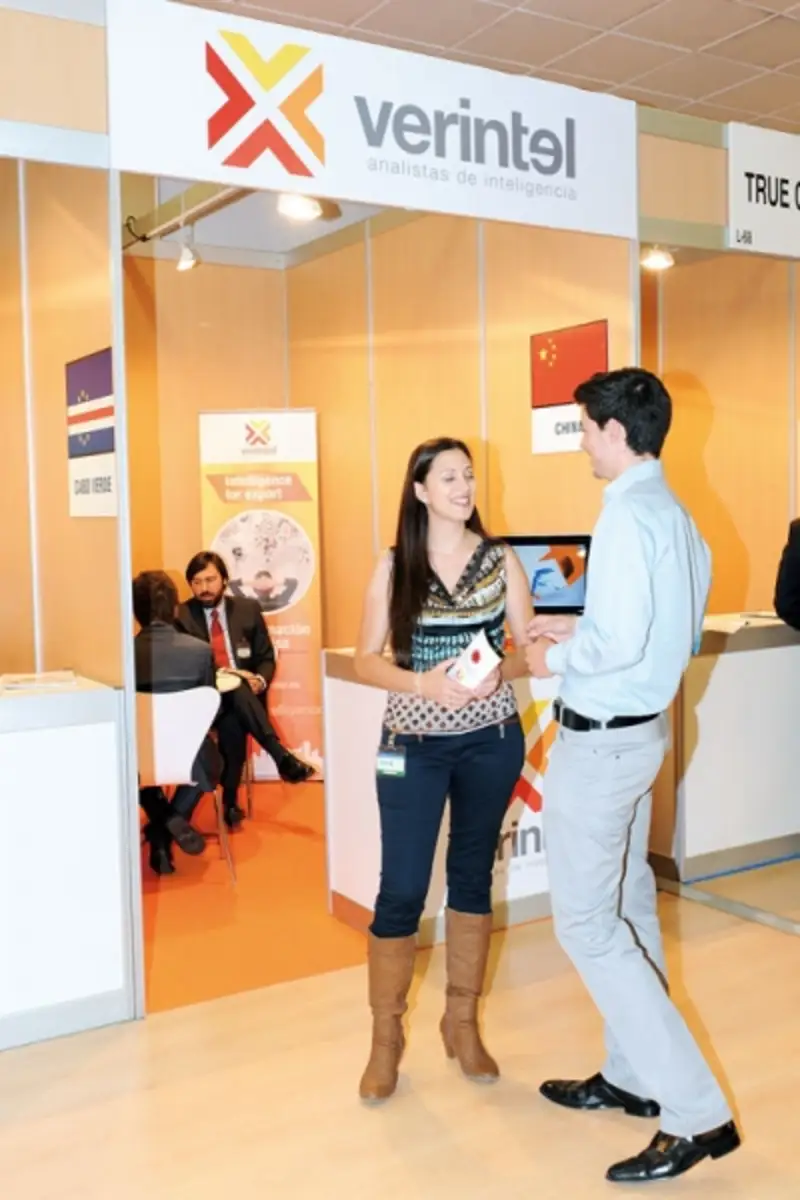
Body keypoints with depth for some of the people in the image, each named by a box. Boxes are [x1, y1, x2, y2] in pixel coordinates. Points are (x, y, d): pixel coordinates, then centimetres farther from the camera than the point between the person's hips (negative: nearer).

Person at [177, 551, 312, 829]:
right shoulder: (181, 616, 4)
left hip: (247, 696, 2)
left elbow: (267, 658, 12)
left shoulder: (248, 609, 10)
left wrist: (260, 680, -12)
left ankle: (231, 802, -29)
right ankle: (283, 757, -45)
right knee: (236, 690, -37)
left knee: (233, 723, -36)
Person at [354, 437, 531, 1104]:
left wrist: (501, 672, -21)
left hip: (492, 741, 2)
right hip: (415, 743, -2)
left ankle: (463, 1023, 29)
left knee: (473, 876, 13)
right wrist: (424, 682, -22)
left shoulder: (501, 561, 0)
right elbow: (367, 660, -5)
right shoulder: (394, 567, -4)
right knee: (401, 891, -2)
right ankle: (386, 1037, 17)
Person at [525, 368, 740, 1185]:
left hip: (600, 738, -10)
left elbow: (620, 641, -28)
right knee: (628, 908, 19)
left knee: (587, 924, -2)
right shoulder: (675, 514, 9)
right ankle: (635, 1077, 33)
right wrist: (575, 629, 13)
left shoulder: (627, 513, -21)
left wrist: (556, 660, -10)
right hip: (639, 729, 10)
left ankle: (696, 1114, 3)